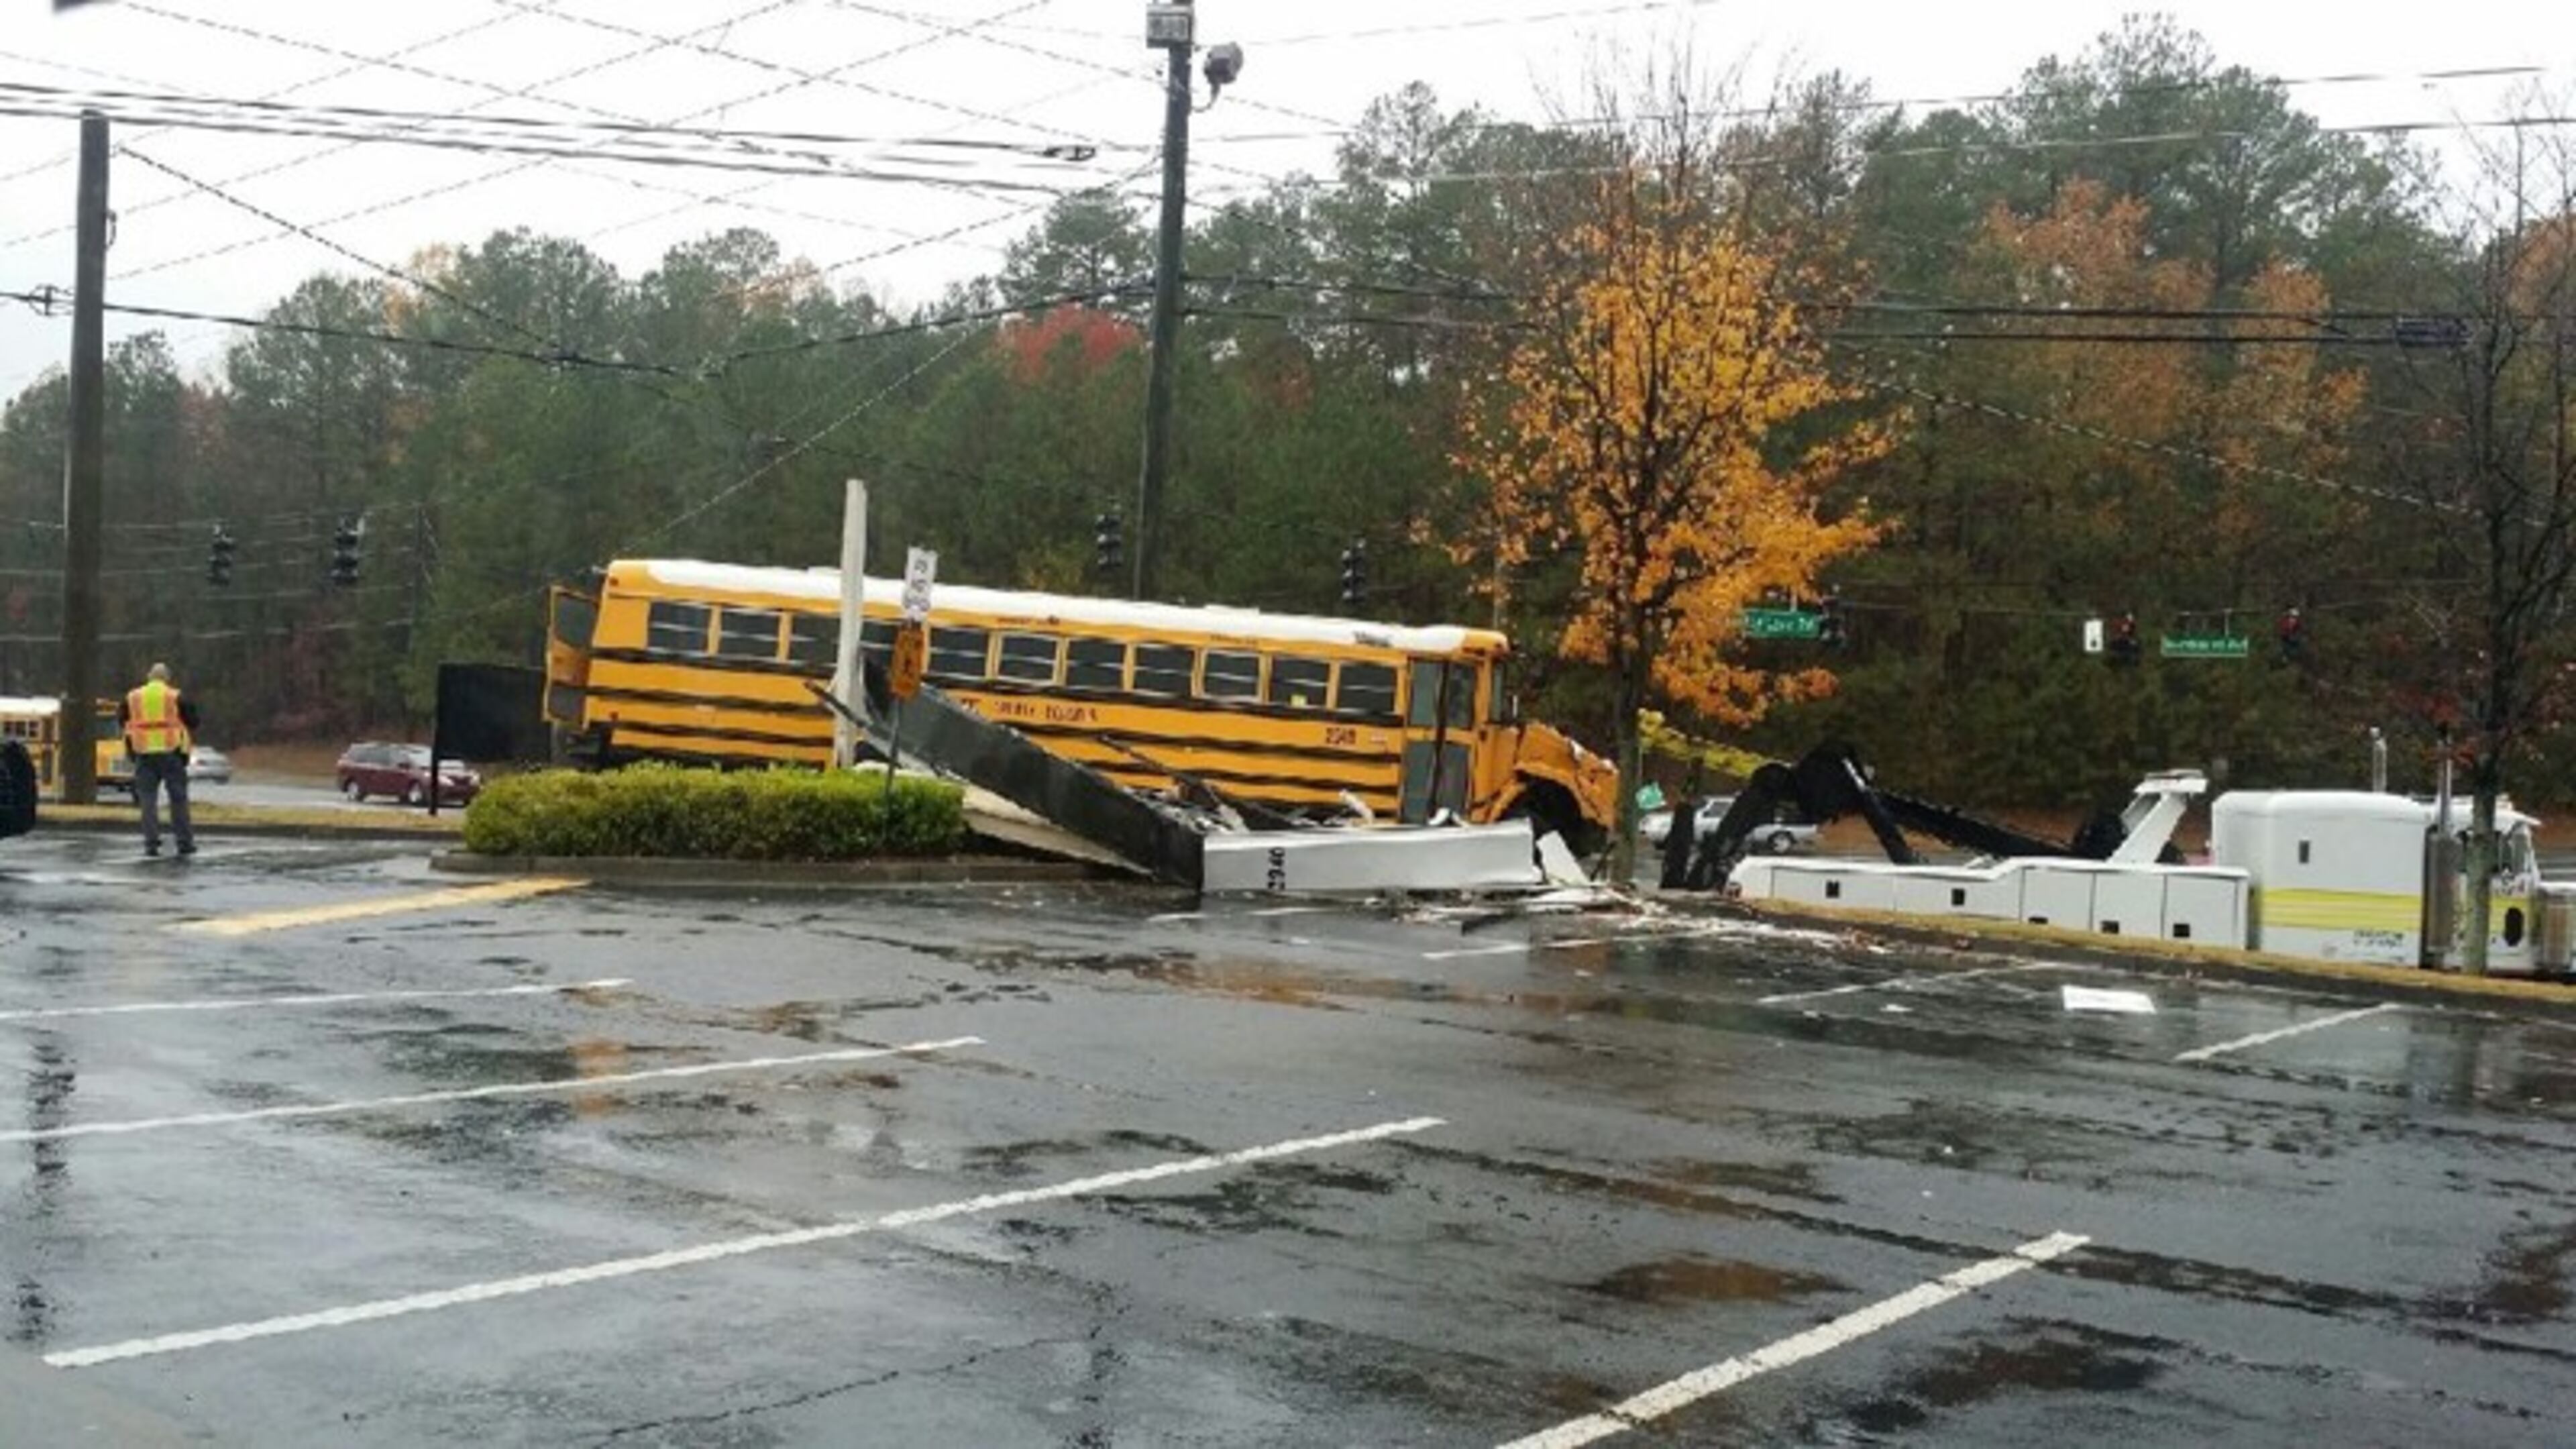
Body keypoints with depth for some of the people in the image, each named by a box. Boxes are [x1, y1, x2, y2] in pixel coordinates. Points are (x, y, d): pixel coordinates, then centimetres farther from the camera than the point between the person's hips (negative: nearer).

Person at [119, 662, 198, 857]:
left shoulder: (132, 698, 6)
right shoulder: (176, 697, -2)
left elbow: (121, 720, 15)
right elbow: (193, 722, 1)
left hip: (144, 754, 2)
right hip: (170, 753, -2)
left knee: (148, 799, 4)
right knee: (178, 798, 6)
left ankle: (151, 843, -1)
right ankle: (185, 842, 7)